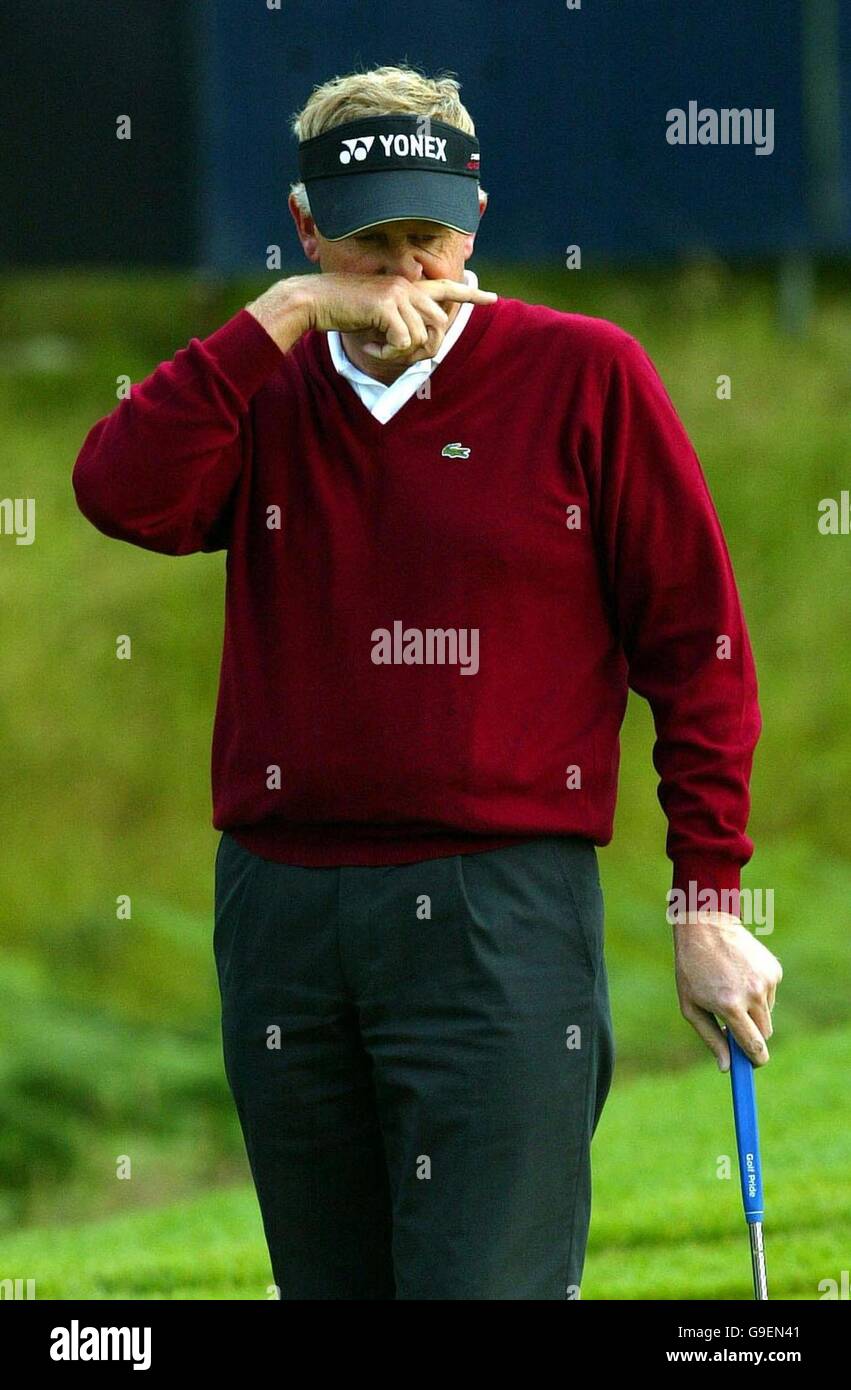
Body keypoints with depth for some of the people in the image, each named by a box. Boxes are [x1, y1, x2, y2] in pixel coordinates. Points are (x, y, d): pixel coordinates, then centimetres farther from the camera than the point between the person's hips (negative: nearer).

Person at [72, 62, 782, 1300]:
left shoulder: (584, 376, 1)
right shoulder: (266, 394, 11)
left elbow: (696, 648, 3)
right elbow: (123, 493, -10)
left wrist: (711, 907, 0)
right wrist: (288, 315, -13)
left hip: (501, 915, -4)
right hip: (283, 908, 4)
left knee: (485, 1289, -12)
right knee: (334, 1287, 10)